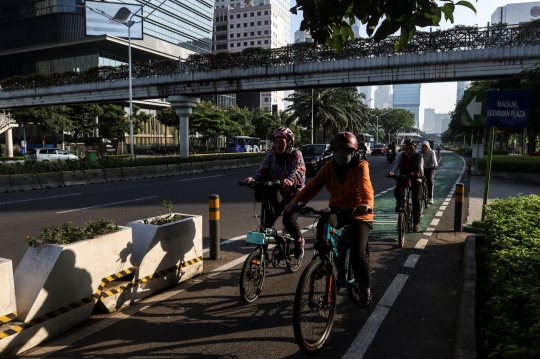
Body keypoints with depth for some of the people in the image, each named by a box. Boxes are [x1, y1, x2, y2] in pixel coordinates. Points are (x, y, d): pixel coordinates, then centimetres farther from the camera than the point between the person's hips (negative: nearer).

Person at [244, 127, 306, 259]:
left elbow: (298, 171, -28)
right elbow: (263, 171, -10)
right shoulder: (271, 155, -1)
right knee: (267, 222, -8)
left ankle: (299, 241, 10)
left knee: (289, 221, -21)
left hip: (293, 194, -4)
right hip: (275, 194, 4)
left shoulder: (296, 155, -11)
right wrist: (253, 179, -33)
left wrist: (290, 180, -51)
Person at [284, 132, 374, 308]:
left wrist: (367, 203, -53)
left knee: (357, 253, -13)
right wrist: (295, 202, -25)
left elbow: (365, 185, -31)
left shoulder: (360, 166, -11)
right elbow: (313, 185, -11)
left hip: (358, 215, -4)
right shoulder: (328, 167, 1)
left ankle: (365, 288, 15)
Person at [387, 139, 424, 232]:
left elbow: (420, 167, -26)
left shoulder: (419, 157, -11)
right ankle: (399, 203, 6)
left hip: (415, 179, -1)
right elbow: (396, 166, -21)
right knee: (397, 191, -29)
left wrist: (421, 173, -50)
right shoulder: (401, 156, -7)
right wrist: (392, 172, -43)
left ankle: (416, 223, -2)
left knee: (416, 200, -13)